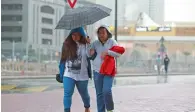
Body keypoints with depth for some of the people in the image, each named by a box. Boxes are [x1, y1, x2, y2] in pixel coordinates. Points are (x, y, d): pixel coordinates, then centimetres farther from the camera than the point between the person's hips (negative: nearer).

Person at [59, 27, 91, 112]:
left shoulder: (86, 45, -4)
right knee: (67, 94, -11)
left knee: (84, 94, 19)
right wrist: (61, 73, 7)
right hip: (68, 74, 0)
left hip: (82, 75, 0)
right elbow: (63, 59, 5)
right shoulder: (67, 44, -1)